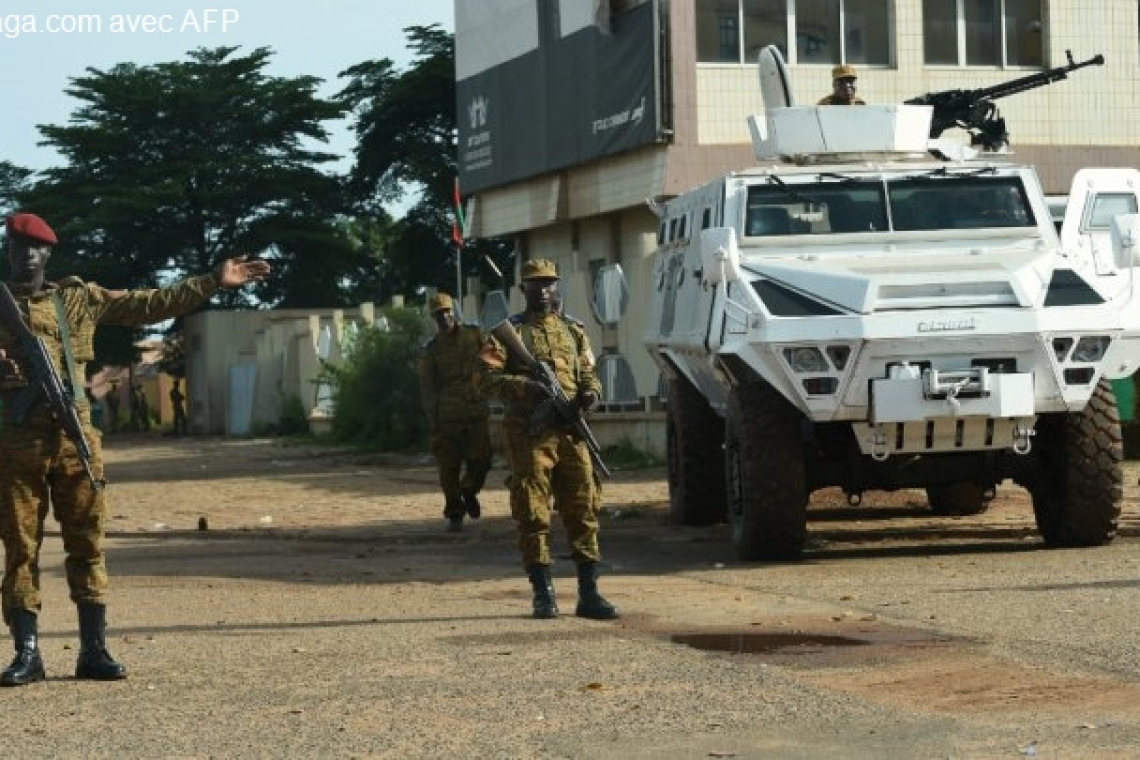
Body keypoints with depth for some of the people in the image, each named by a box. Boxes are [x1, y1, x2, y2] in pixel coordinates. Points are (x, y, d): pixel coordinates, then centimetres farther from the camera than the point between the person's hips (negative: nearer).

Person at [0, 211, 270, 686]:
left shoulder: (78, 298, 13)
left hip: (74, 436, 2)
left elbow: (150, 305, 13)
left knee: (87, 543, 2)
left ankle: (93, 651, 5)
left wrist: (213, 282, 9)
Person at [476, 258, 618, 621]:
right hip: (529, 434, -3)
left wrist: (590, 392, -5)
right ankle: (543, 594, 5)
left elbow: (589, 373, 18)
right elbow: (487, 377, -5)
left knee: (583, 510, 0)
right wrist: (523, 386, -20)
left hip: (570, 432, 3)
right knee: (533, 514, -1)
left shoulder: (573, 330, 17)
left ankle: (589, 593, 3)